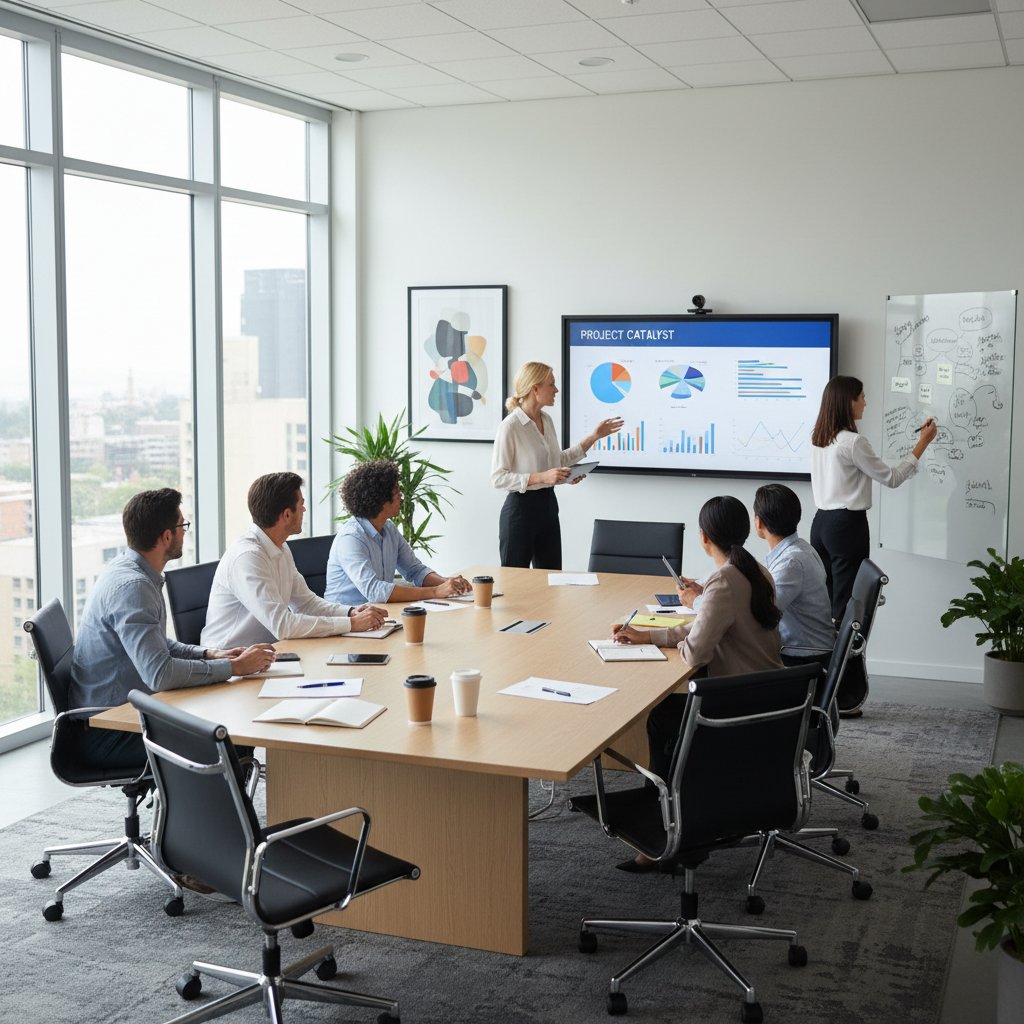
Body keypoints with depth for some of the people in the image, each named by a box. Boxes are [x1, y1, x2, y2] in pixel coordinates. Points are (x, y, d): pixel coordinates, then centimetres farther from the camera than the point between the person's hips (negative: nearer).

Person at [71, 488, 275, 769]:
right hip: (106, 735, -10)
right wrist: (233, 667, -21)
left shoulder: (128, 569, 9)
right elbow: (160, 674, -31)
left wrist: (208, 654, 6)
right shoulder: (132, 587, -23)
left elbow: (156, 645, 23)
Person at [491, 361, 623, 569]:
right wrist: (541, 477, -25)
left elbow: (558, 460, 20)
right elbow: (498, 478, -17)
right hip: (520, 508, -8)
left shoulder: (546, 420, 7)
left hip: (548, 505, 8)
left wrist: (593, 437, 15)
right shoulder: (510, 426, -17)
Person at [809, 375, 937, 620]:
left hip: (821, 522, 8)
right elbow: (892, 478, -8)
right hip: (847, 526, -8)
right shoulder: (853, 442, -16)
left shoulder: (817, 437, 8)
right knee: (845, 603, -3)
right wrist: (923, 442, -3)